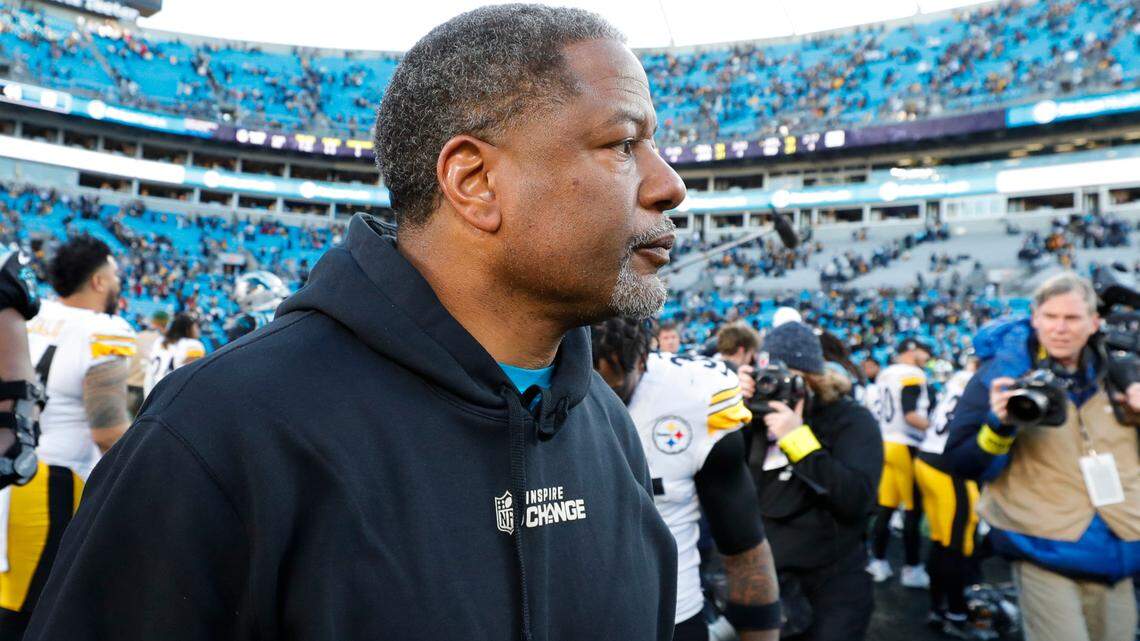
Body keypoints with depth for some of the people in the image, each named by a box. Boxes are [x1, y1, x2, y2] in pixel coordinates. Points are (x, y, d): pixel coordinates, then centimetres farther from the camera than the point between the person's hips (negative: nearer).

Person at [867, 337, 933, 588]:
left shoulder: (884, 375, 13)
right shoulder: (912, 375, -12)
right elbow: (910, 415, -21)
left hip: (885, 444, 8)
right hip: (906, 447, -8)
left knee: (885, 506, 12)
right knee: (914, 508, 1)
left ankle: (878, 562, 18)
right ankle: (912, 568, 7)